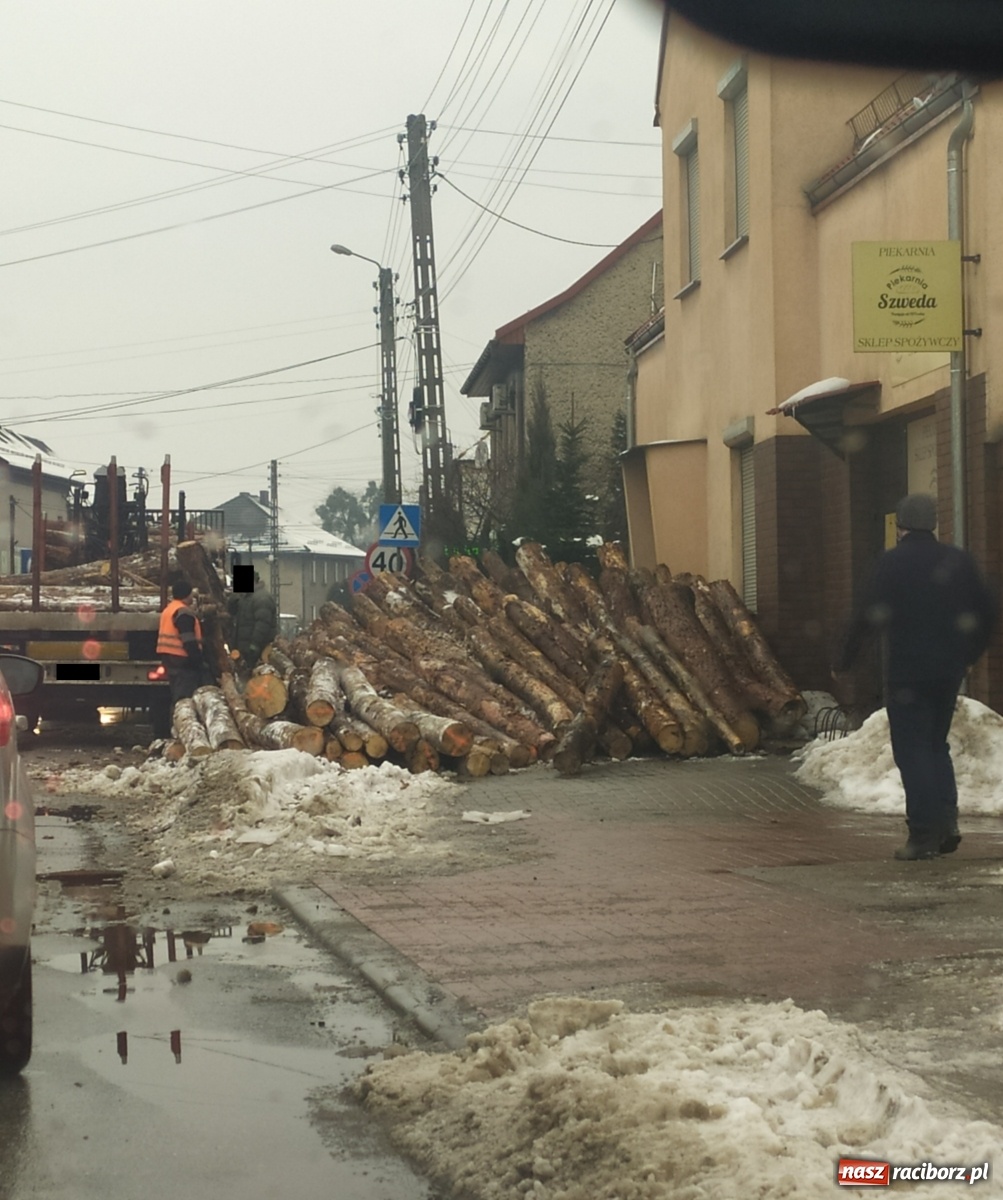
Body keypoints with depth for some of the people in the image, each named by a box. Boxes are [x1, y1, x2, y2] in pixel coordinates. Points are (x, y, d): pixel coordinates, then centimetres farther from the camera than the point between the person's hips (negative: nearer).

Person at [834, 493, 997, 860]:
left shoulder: (892, 562, -9)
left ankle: (924, 834, -4)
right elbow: (987, 612, 11)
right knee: (937, 744, 19)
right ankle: (947, 822, 9)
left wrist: (843, 662, -3)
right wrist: (969, 655, 24)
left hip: (907, 672, -5)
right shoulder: (958, 561, 6)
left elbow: (867, 617, -13)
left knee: (912, 751, 0)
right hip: (949, 671, 5)